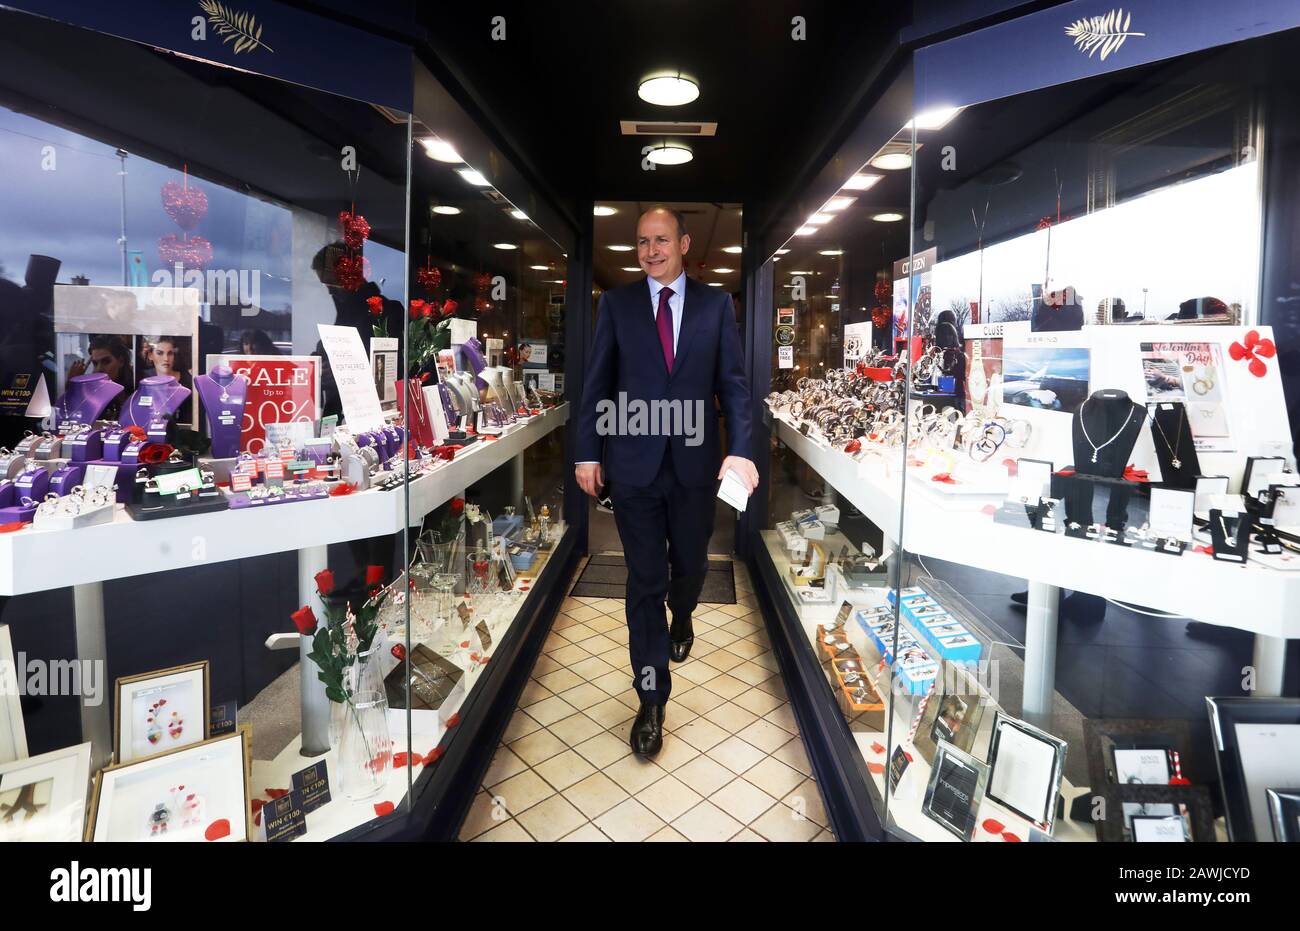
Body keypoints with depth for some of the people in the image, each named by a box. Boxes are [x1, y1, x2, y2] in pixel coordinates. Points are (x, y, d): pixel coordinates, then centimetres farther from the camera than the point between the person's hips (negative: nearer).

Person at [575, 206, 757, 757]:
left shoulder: (716, 305, 4)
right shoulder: (616, 304, 4)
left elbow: (733, 382, 0)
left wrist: (740, 451, -12)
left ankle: (681, 618, 54)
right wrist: (588, 452, -1)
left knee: (690, 562, 18)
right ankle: (652, 700, 17)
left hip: (695, 462, 1)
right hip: (634, 463, -1)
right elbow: (597, 383, 4)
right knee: (644, 581, 4)